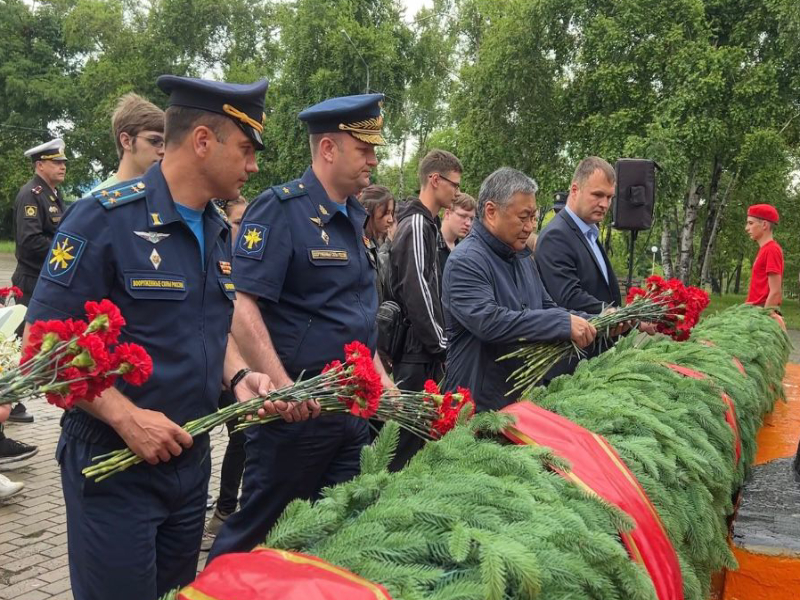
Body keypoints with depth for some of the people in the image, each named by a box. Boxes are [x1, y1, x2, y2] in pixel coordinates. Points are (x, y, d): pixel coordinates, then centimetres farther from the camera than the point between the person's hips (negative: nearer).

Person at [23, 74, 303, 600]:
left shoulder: (220, 232, 6)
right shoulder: (107, 218, -17)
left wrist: (239, 377, -4)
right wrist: (126, 417, -23)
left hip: (191, 458, 7)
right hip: (112, 461, -7)